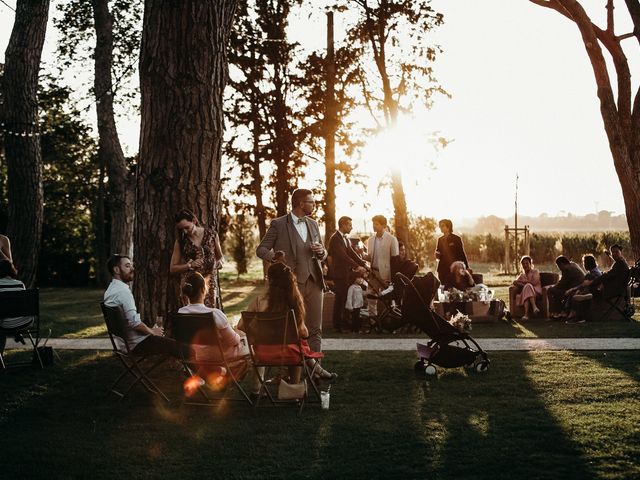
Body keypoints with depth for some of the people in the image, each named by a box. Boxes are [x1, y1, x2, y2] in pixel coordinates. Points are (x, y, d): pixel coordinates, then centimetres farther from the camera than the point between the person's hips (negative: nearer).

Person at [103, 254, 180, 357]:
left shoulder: (110, 289, 11)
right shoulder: (123, 291, -22)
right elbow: (134, 322, -27)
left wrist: (151, 330, 13)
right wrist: (152, 331, -9)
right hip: (137, 343, -11)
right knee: (176, 345, -8)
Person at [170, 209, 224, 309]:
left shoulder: (211, 234, 5)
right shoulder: (181, 241, 4)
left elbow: (220, 257, 18)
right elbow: (172, 268, 7)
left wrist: (218, 263, -5)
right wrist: (190, 265, -8)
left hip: (209, 282, 0)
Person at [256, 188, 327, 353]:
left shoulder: (313, 224, 15)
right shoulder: (278, 224, -3)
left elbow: (322, 256, 21)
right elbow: (261, 249, -3)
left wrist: (321, 251, -3)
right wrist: (274, 256, -25)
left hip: (314, 282, 5)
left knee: (315, 328, 5)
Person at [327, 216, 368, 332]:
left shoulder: (346, 239, 15)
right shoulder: (335, 239, -14)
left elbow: (352, 253, 8)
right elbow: (343, 256, -22)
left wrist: (363, 264, -5)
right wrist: (357, 267, -27)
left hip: (347, 272, 8)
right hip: (339, 273, -8)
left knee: (346, 298, 7)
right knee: (340, 298, -4)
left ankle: (344, 323, 13)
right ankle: (337, 325, 3)